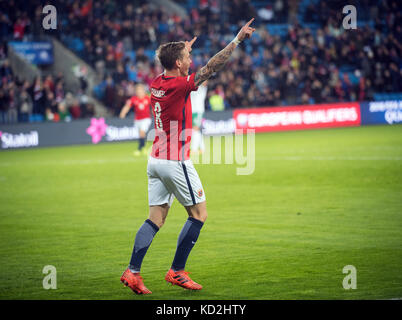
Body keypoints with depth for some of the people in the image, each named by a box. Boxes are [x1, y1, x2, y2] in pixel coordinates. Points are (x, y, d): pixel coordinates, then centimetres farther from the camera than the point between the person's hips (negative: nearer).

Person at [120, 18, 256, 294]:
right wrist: (238, 39, -11)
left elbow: (173, 69, 30)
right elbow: (212, 67, -16)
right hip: (176, 162, -8)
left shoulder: (157, 83, 5)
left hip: (156, 160, 8)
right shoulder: (179, 85, -16)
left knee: (156, 218, 8)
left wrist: (182, 50, 42)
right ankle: (177, 271, 4)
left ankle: (132, 271, -1)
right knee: (199, 214, 4)